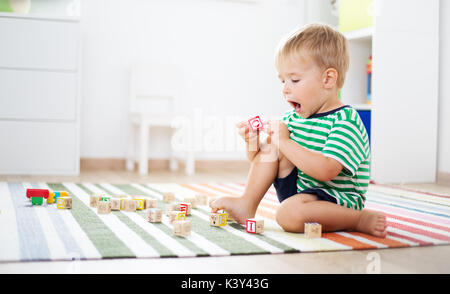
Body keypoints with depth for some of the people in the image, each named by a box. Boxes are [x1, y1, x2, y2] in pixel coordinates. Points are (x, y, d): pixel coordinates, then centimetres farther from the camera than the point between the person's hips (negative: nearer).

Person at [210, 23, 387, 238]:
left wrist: (286, 142, -27)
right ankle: (247, 205, -4)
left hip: (338, 200, -7)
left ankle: (360, 220, -17)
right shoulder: (292, 117, 7)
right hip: (298, 190, 8)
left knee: (289, 214, -35)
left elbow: (326, 170, -32)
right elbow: (260, 159, 15)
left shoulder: (346, 121, -17)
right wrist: (252, 142, -8)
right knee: (272, 145, -6)